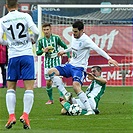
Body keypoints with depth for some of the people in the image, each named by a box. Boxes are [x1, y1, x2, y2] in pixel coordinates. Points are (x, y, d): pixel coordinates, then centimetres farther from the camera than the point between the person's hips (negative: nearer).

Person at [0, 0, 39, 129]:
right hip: (27, 54, -1)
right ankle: (25, 115, -13)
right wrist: (33, 40, 14)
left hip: (13, 56, 1)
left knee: (10, 88, 10)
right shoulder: (25, 16, 0)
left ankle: (11, 115, -1)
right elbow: (36, 32, -7)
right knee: (29, 88, 0)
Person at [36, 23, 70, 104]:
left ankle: (61, 96, -22)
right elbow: (37, 52, 4)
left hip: (56, 62, -3)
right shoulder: (41, 41, 1)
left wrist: (69, 57, -4)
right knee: (48, 82, 3)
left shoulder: (56, 38, -5)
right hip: (47, 63, 3)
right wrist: (43, 51, -17)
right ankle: (51, 99, 15)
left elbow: (65, 46, 3)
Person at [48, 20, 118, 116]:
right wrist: (65, 51, 44)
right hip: (70, 65, 9)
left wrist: (109, 58, -43)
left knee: (76, 85, -31)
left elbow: (97, 49, -31)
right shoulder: (74, 37, 5)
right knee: (51, 72, -5)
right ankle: (66, 94, -5)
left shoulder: (85, 40, -20)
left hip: (80, 68, -9)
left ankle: (90, 110, -31)